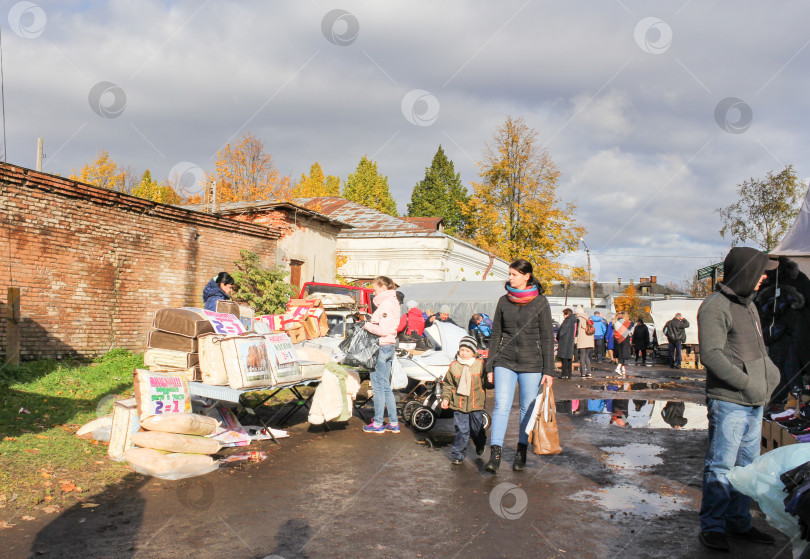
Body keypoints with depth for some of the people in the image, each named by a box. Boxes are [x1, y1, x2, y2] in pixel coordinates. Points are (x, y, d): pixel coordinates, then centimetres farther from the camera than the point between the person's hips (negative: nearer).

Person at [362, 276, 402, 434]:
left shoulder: (386, 304, -16)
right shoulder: (393, 302, 15)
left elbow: (383, 330, -22)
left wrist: (367, 325, -10)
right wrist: (370, 323, 3)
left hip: (381, 348, -10)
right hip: (389, 346, 10)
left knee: (378, 385, -1)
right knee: (385, 386, 14)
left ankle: (378, 424, 7)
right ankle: (393, 423, 18)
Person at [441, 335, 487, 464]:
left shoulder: (480, 365, -1)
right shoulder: (454, 366, 1)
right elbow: (447, 384, 9)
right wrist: (445, 398, -1)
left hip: (476, 404, 0)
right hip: (459, 404, 0)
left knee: (476, 428, 12)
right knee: (461, 430, -3)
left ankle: (480, 445, 42)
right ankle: (458, 454, 10)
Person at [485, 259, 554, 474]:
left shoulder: (540, 302, -1)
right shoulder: (504, 301, 7)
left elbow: (547, 338, -1)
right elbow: (496, 334, 11)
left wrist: (548, 370, -5)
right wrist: (490, 366, 8)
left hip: (531, 363, -2)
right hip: (505, 361, 2)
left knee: (528, 408, 5)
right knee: (501, 405, -10)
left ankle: (521, 452, 19)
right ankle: (495, 454, -11)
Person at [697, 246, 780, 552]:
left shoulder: (748, 304, 17)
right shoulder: (715, 306, -13)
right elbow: (711, 354, -20)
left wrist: (771, 371, 6)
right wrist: (747, 383, -21)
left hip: (754, 401, 9)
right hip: (728, 401, -9)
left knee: (746, 465, 16)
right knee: (721, 466, -2)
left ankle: (738, 521, 27)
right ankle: (712, 526, 8)